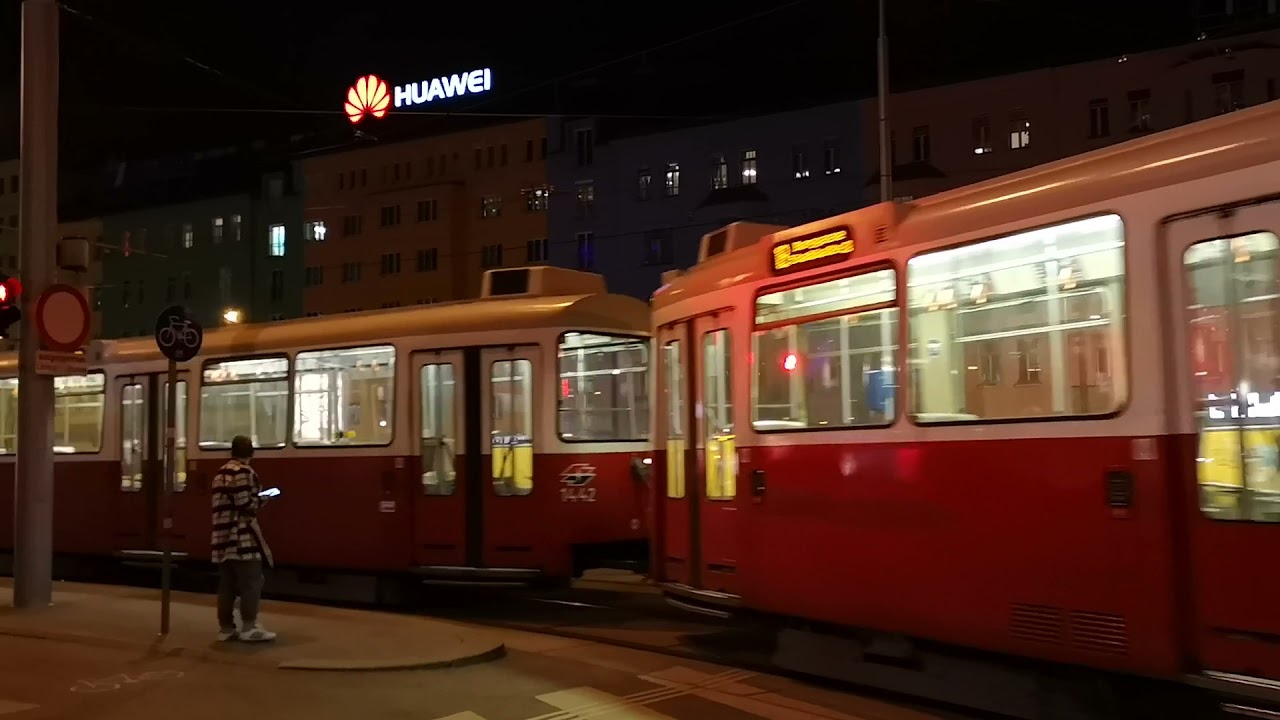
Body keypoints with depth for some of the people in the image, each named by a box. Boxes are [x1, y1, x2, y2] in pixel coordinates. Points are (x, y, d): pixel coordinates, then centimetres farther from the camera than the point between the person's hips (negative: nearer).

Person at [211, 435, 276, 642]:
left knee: (226, 584, 11)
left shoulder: (221, 472, 17)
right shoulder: (244, 472, -11)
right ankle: (249, 627, -3)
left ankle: (225, 628, 14)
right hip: (242, 537, -9)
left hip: (223, 536, 9)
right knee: (252, 583, -3)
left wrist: (256, 499, 19)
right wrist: (262, 499, 0)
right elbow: (244, 504, -18)